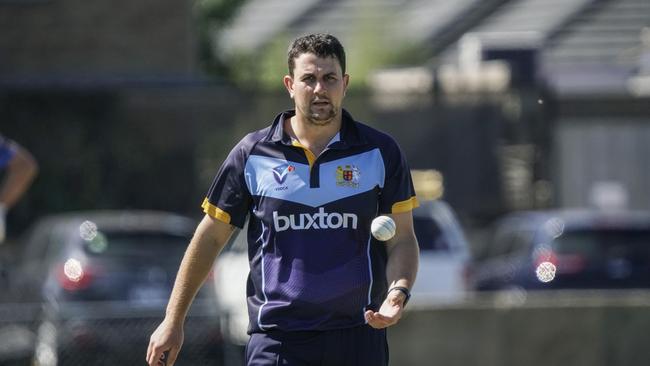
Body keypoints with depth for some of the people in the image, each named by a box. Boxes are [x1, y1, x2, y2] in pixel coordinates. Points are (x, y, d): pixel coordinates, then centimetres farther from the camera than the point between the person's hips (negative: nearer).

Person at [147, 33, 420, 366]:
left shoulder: (380, 153, 4)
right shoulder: (252, 154, 4)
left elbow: (402, 239, 6)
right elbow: (210, 237, 10)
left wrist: (398, 292, -15)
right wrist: (173, 321, 8)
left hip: (359, 337, 1)